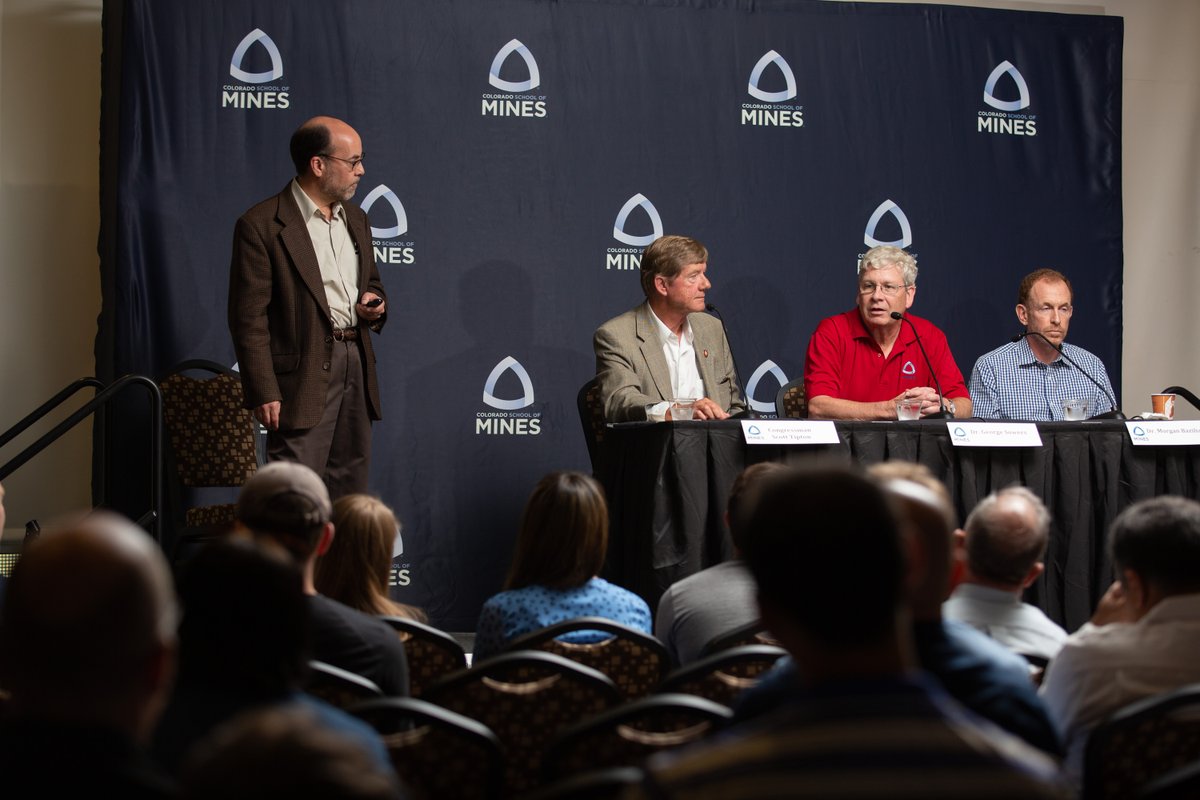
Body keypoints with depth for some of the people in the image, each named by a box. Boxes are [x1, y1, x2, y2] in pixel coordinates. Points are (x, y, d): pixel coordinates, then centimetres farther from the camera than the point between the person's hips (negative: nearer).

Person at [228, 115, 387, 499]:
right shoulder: (262, 225, -9)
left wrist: (374, 302, 4)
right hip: (303, 376, -7)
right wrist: (263, 393, -16)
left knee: (350, 492, 10)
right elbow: (249, 319, -11)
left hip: (356, 366, 7)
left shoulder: (356, 219, 15)